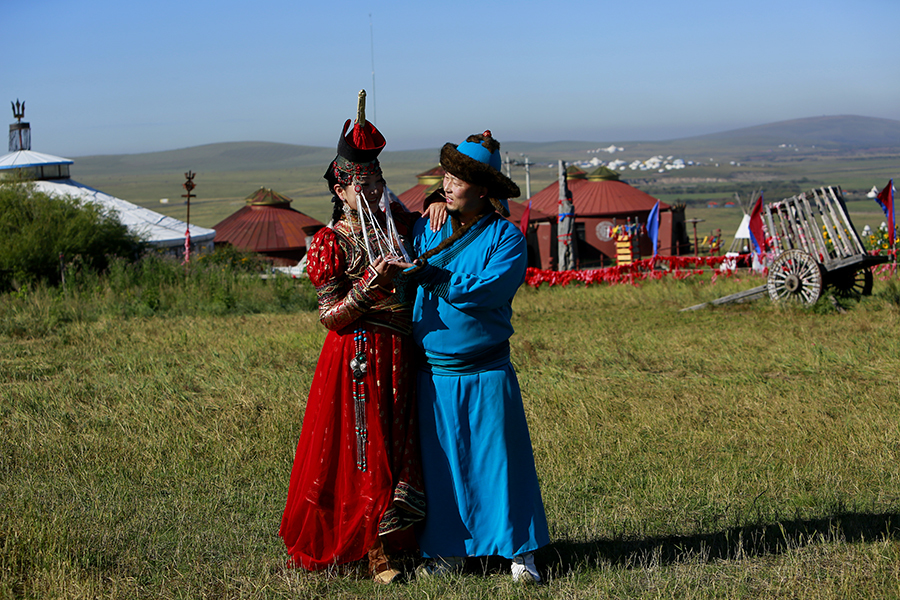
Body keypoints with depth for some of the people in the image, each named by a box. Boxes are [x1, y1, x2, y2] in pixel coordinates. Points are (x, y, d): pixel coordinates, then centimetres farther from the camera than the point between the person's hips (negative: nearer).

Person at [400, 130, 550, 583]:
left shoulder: (506, 238, -6)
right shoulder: (427, 229, 7)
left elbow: (487, 291, -20)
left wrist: (435, 277, -22)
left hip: (486, 373, -4)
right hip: (433, 372, 4)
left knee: (499, 459, 0)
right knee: (440, 462, 9)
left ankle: (520, 552, 7)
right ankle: (447, 551, 19)